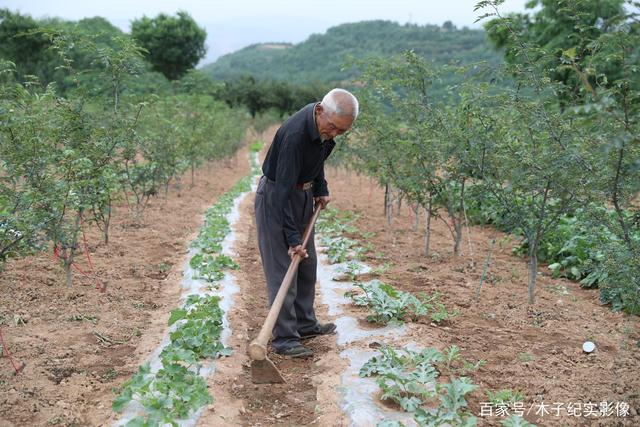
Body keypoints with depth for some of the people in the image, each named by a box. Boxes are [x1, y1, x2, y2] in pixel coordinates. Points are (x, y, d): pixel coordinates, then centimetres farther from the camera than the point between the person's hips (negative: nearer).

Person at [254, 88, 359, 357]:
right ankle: (284, 338, -2)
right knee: (282, 268, -8)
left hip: (304, 194, 9)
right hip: (275, 196, -8)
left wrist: (321, 188, 5)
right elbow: (283, 189, -33)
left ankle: (305, 324, 26)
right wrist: (292, 237, -33)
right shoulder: (295, 134, -33)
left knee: (307, 264, 13)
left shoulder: (324, 126, -8)